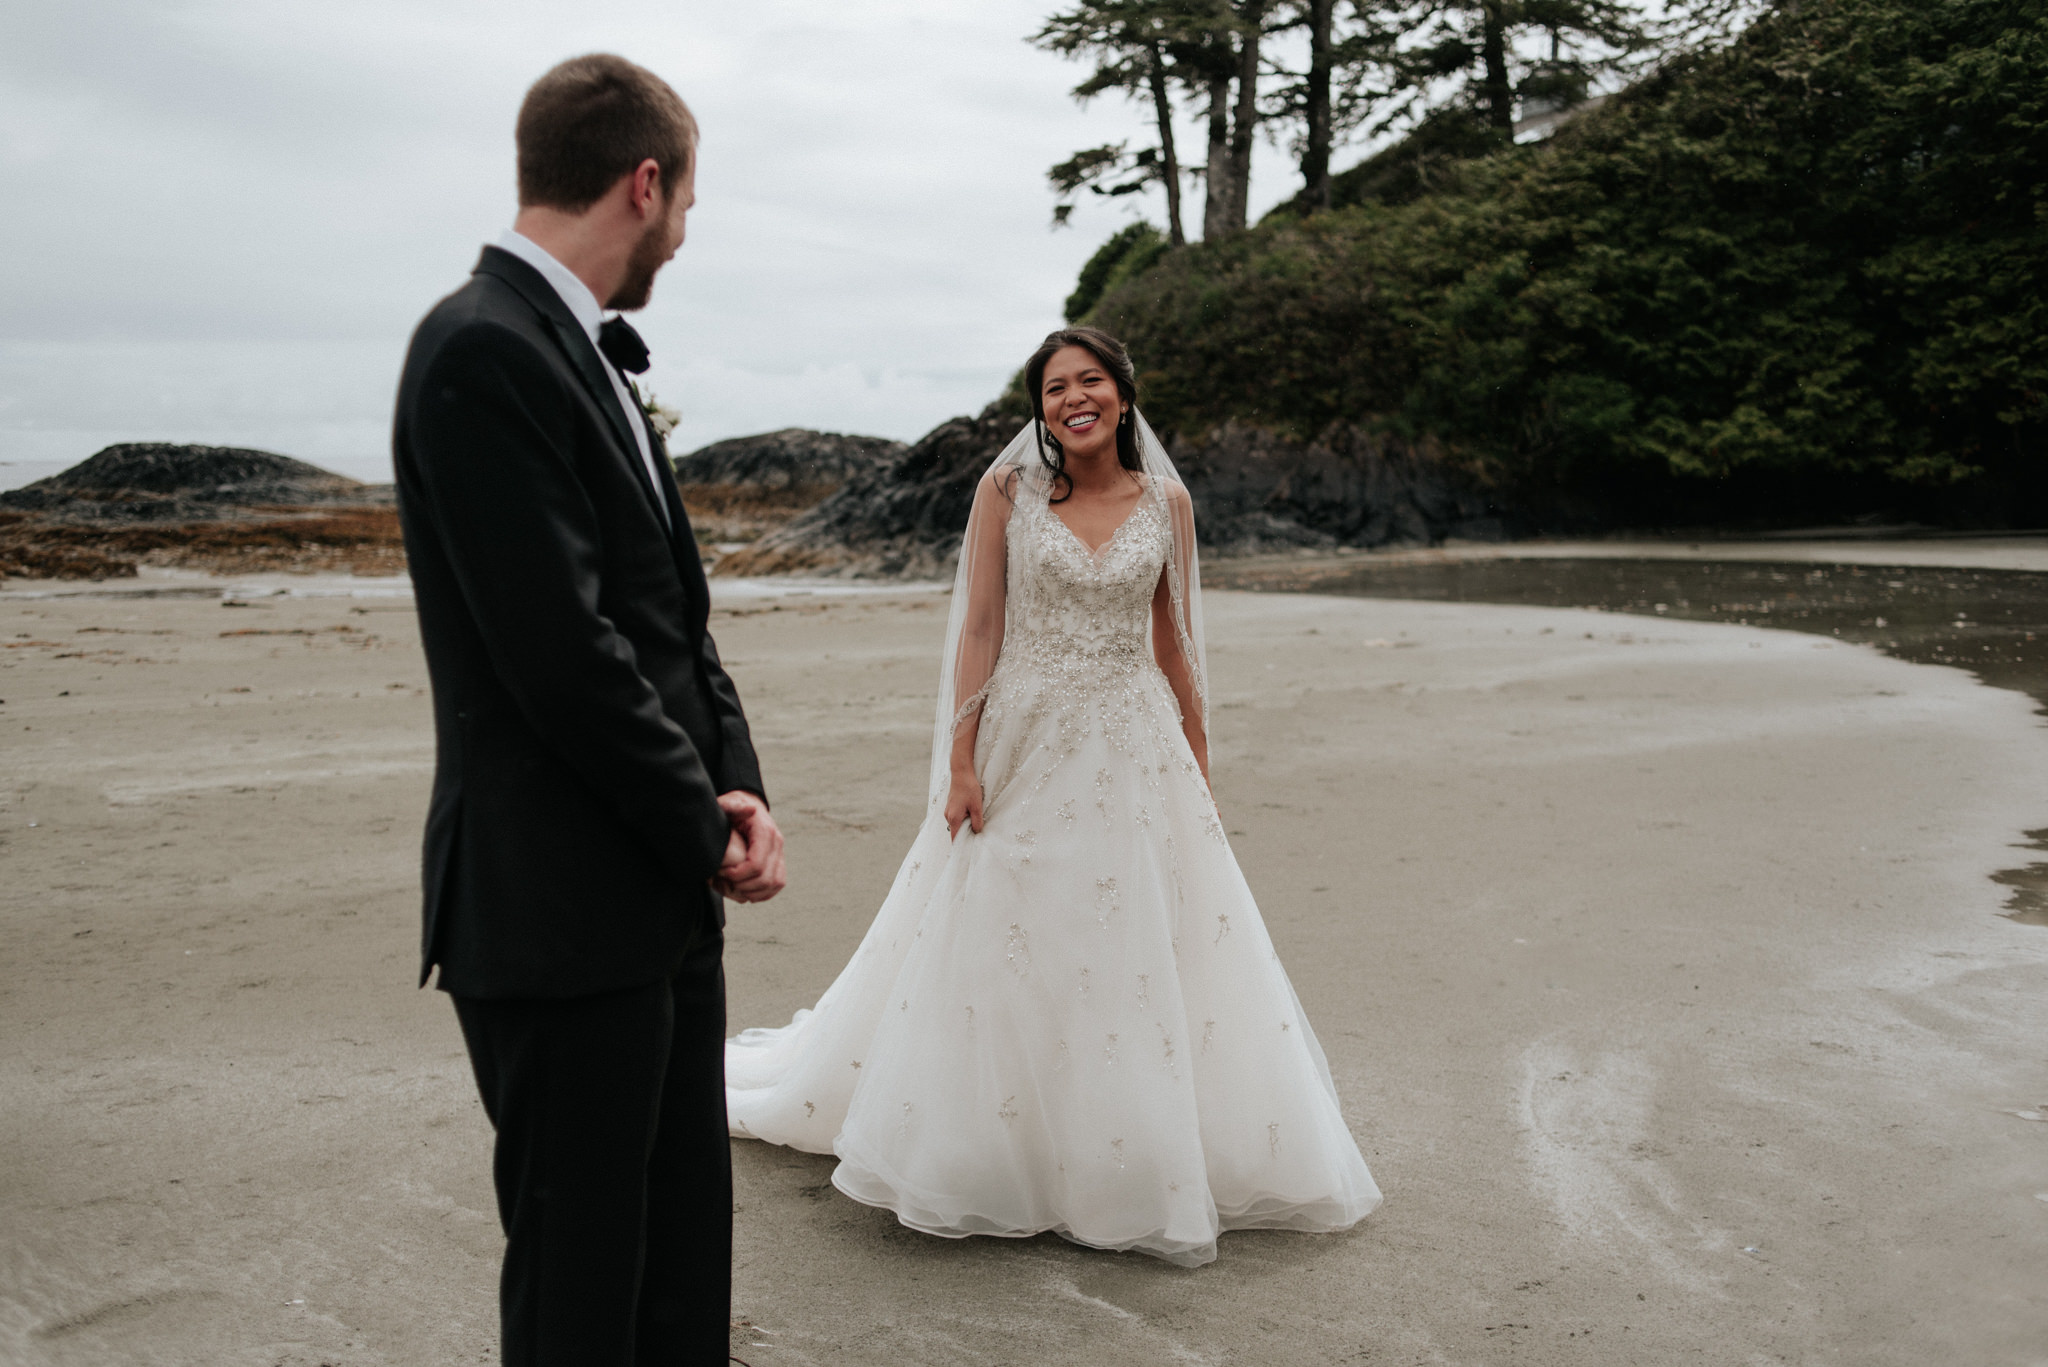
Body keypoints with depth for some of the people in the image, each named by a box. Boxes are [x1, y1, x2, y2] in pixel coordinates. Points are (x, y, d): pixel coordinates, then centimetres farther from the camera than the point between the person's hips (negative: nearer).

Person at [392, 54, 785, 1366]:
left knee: (688, 1248, 19)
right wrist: (705, 828, -9)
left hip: (662, 890, 9)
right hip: (561, 909, -9)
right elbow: (560, 647, -21)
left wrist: (733, 789, 1)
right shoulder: (484, 349, -16)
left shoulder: (588, 355, 14)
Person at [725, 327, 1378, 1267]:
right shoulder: (1007, 491, -2)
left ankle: (1153, 1160, 23)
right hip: (1026, 746, -2)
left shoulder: (1165, 502, 4)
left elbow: (1174, 643, 9)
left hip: (1136, 751, 2)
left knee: (1146, 962, 5)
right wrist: (961, 761, -9)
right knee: (1004, 959, 5)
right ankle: (997, 1156, 24)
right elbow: (979, 629, -3)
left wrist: (1198, 766, 9)